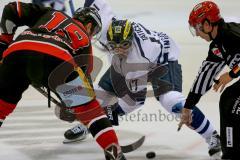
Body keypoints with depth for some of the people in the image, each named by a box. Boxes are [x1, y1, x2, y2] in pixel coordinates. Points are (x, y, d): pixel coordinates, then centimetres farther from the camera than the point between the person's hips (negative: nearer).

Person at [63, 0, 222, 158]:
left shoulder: (138, 56, -43)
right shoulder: (106, 27, -33)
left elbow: (136, 97, -33)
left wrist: (111, 113, -28)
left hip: (163, 57, -7)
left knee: (171, 100, -28)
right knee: (102, 89, 7)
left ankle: (212, 136, -20)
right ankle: (84, 125, 35)